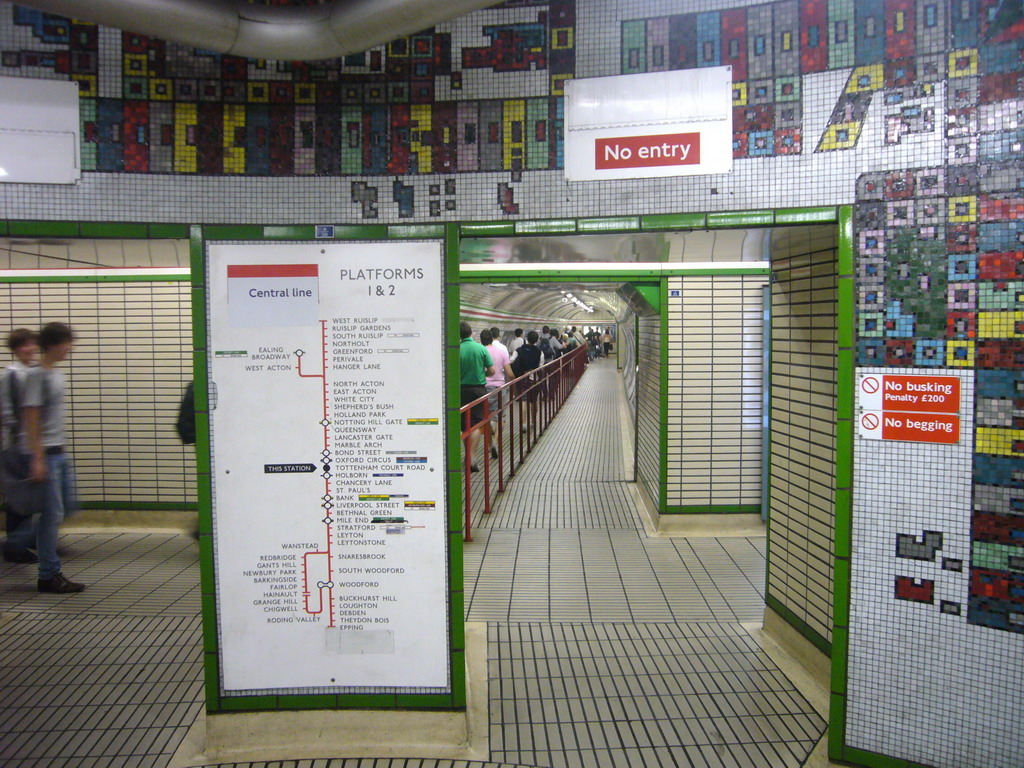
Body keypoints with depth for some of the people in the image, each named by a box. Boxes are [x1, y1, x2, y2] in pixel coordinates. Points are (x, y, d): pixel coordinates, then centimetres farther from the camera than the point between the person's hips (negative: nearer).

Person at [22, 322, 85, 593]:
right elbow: (31, 418, -16)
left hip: (60, 452, 9)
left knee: (68, 506, 12)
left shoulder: (56, 374, 14)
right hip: (44, 453, -9)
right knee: (53, 513, -3)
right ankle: (49, 575, 6)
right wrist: (38, 460, -19)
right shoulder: (37, 375, -13)